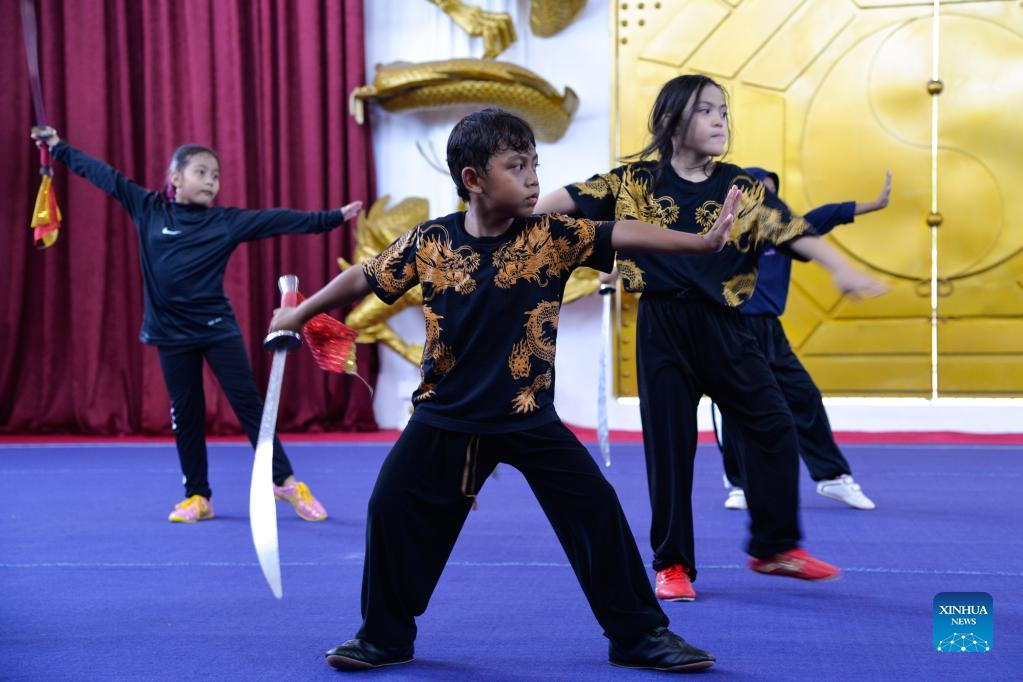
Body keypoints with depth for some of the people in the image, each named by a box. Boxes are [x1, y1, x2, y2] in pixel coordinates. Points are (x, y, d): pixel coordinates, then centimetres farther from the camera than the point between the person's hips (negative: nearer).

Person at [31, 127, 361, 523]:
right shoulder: (149, 208, 1)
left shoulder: (227, 221, -3)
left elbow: (279, 220, -8)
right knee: (185, 414, 7)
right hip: (172, 332, 1)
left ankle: (285, 481, 7)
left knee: (248, 402, 0)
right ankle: (197, 496, 17)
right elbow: (103, 175, 6)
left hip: (218, 328, -1)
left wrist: (332, 218, -15)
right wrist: (58, 147, 10)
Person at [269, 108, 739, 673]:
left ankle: (639, 635, 11)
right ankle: (384, 636, 24)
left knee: (597, 512, -5)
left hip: (529, 418, -1)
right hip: (445, 419, 1)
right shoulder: (429, 242, -7)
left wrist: (703, 242, -31)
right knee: (392, 510, 3)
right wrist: (301, 313, 15)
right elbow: (365, 278, 6)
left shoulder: (552, 237, -9)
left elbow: (623, 235, -19)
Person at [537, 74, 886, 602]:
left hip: (722, 325, 2)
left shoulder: (740, 188, 3)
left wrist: (838, 268, -18)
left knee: (774, 428, 0)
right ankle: (672, 564, 16)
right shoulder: (639, 180, 0)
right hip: (662, 327, -2)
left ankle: (774, 547, 17)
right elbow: (573, 198, -2)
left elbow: (790, 231, -5)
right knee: (669, 444, 3)